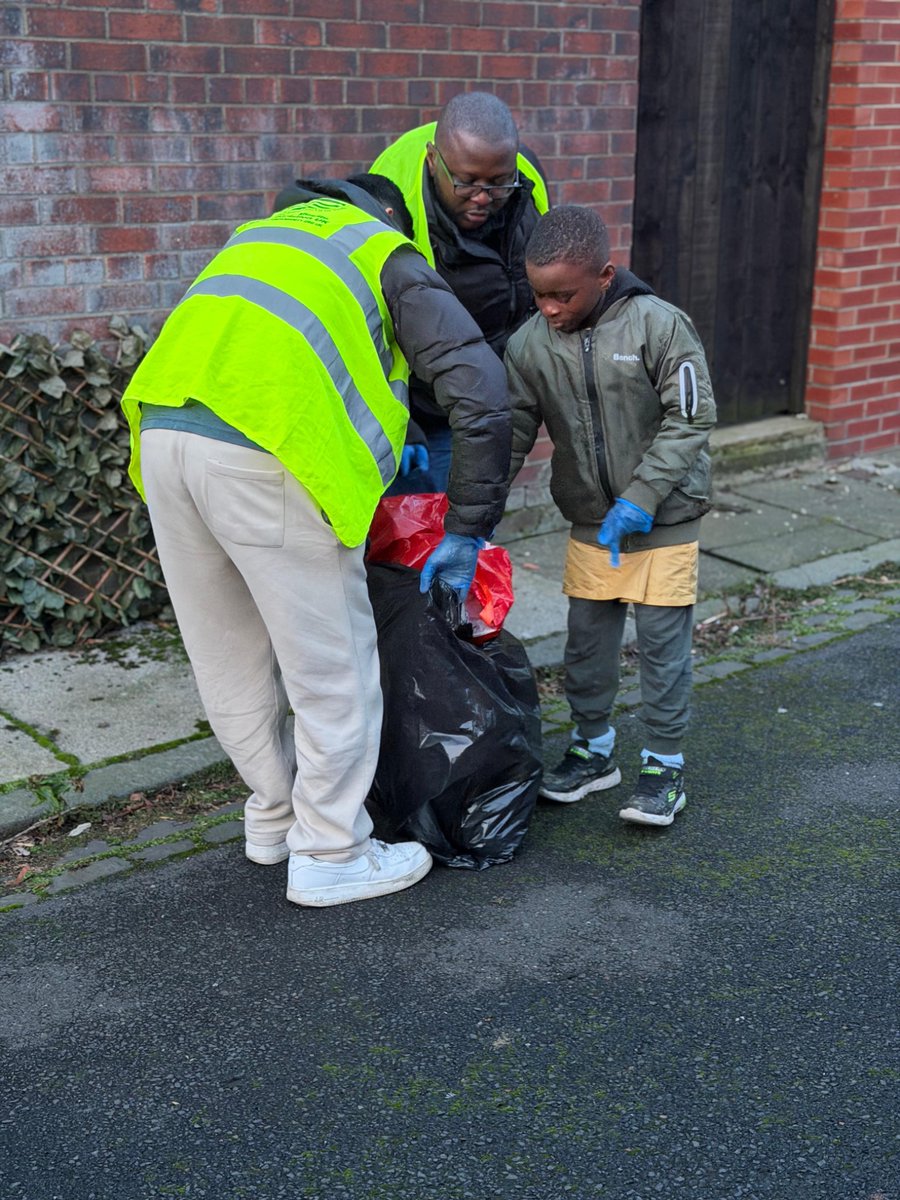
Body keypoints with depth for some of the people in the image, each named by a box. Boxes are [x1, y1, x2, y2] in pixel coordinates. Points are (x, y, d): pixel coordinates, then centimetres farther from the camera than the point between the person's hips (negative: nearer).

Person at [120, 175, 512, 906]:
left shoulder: (272, 230, 31)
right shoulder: (394, 259, 11)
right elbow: (482, 392, -1)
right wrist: (467, 529, 6)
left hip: (164, 431, 8)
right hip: (262, 456, -7)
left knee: (229, 658, 20)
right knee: (331, 666, 8)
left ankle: (276, 813, 38)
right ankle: (331, 856, 19)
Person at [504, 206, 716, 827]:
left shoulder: (659, 325, -17)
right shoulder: (529, 345, -6)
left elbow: (690, 420, -16)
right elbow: (510, 433, -1)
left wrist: (638, 500, -21)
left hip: (664, 519, -4)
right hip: (590, 522, 4)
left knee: (663, 643, 2)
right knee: (587, 640, 12)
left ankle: (665, 765, 18)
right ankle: (593, 749, 31)